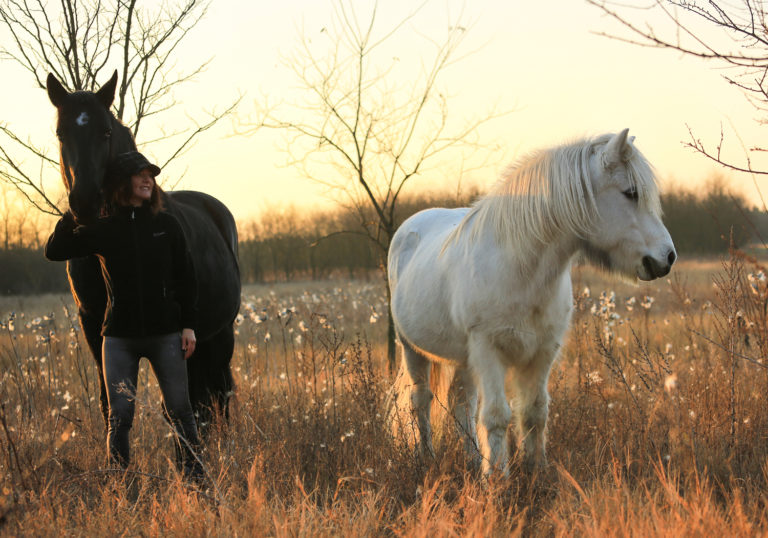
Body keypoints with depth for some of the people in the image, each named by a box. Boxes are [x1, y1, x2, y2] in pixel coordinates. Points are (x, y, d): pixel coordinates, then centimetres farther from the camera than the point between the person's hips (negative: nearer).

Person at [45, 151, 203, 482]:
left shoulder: (167, 225, 3)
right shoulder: (102, 230, 1)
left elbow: (185, 279, 7)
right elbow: (54, 252, -3)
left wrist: (188, 326, 2)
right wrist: (71, 217, -13)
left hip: (165, 333, 0)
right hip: (120, 338, 0)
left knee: (179, 411, 4)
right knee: (120, 416, 0)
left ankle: (194, 478, 12)